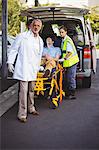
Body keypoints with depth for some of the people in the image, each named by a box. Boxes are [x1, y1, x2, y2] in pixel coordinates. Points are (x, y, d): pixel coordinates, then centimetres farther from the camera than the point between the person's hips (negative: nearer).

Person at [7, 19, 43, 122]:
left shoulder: (40, 40, 13)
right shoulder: (22, 36, -5)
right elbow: (13, 49, -1)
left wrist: (37, 67, 23)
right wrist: (10, 62, -5)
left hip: (33, 69, 6)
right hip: (23, 68, -6)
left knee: (31, 89, 15)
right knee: (24, 90, -10)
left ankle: (31, 108, 31)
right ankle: (22, 114, -5)